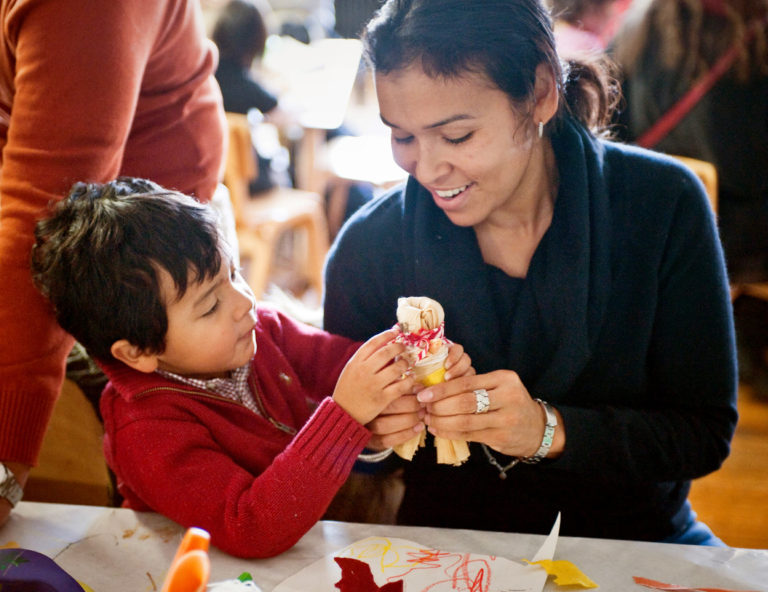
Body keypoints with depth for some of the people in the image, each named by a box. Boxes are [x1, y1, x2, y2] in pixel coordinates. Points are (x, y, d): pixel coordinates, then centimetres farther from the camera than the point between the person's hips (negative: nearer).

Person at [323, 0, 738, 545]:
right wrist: (369, 437, -23)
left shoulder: (664, 204, -13)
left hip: (632, 540, 0)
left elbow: (706, 432, -12)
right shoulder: (369, 248, -12)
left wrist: (549, 430, -27)